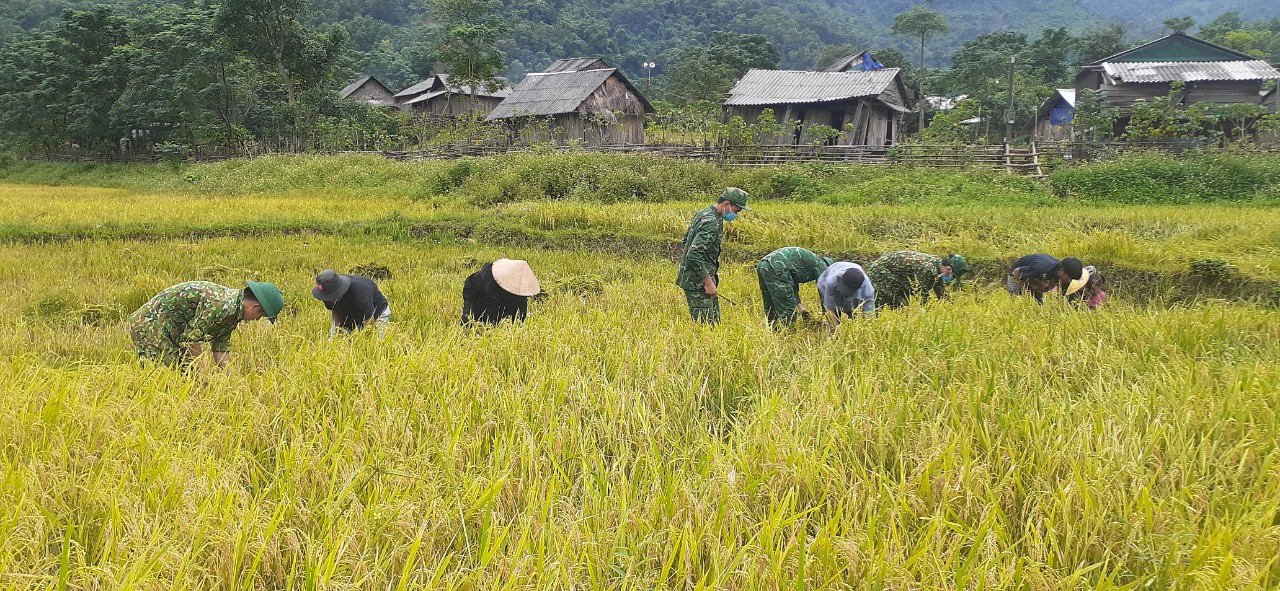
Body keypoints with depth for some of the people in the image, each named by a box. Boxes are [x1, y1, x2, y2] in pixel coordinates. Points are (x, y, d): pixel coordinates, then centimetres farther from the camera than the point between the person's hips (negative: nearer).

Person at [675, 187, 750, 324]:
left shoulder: (704, 214, 11)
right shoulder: (711, 223, -21)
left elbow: (686, 239, 22)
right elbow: (693, 255, -28)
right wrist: (708, 282, -22)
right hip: (697, 282, -10)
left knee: (715, 321, 12)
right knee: (705, 324, -10)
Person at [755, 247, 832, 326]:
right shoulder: (820, 265, 10)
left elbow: (793, 287, 33)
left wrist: (801, 309, 26)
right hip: (775, 269, -9)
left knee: (771, 307, 18)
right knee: (788, 308, -3)